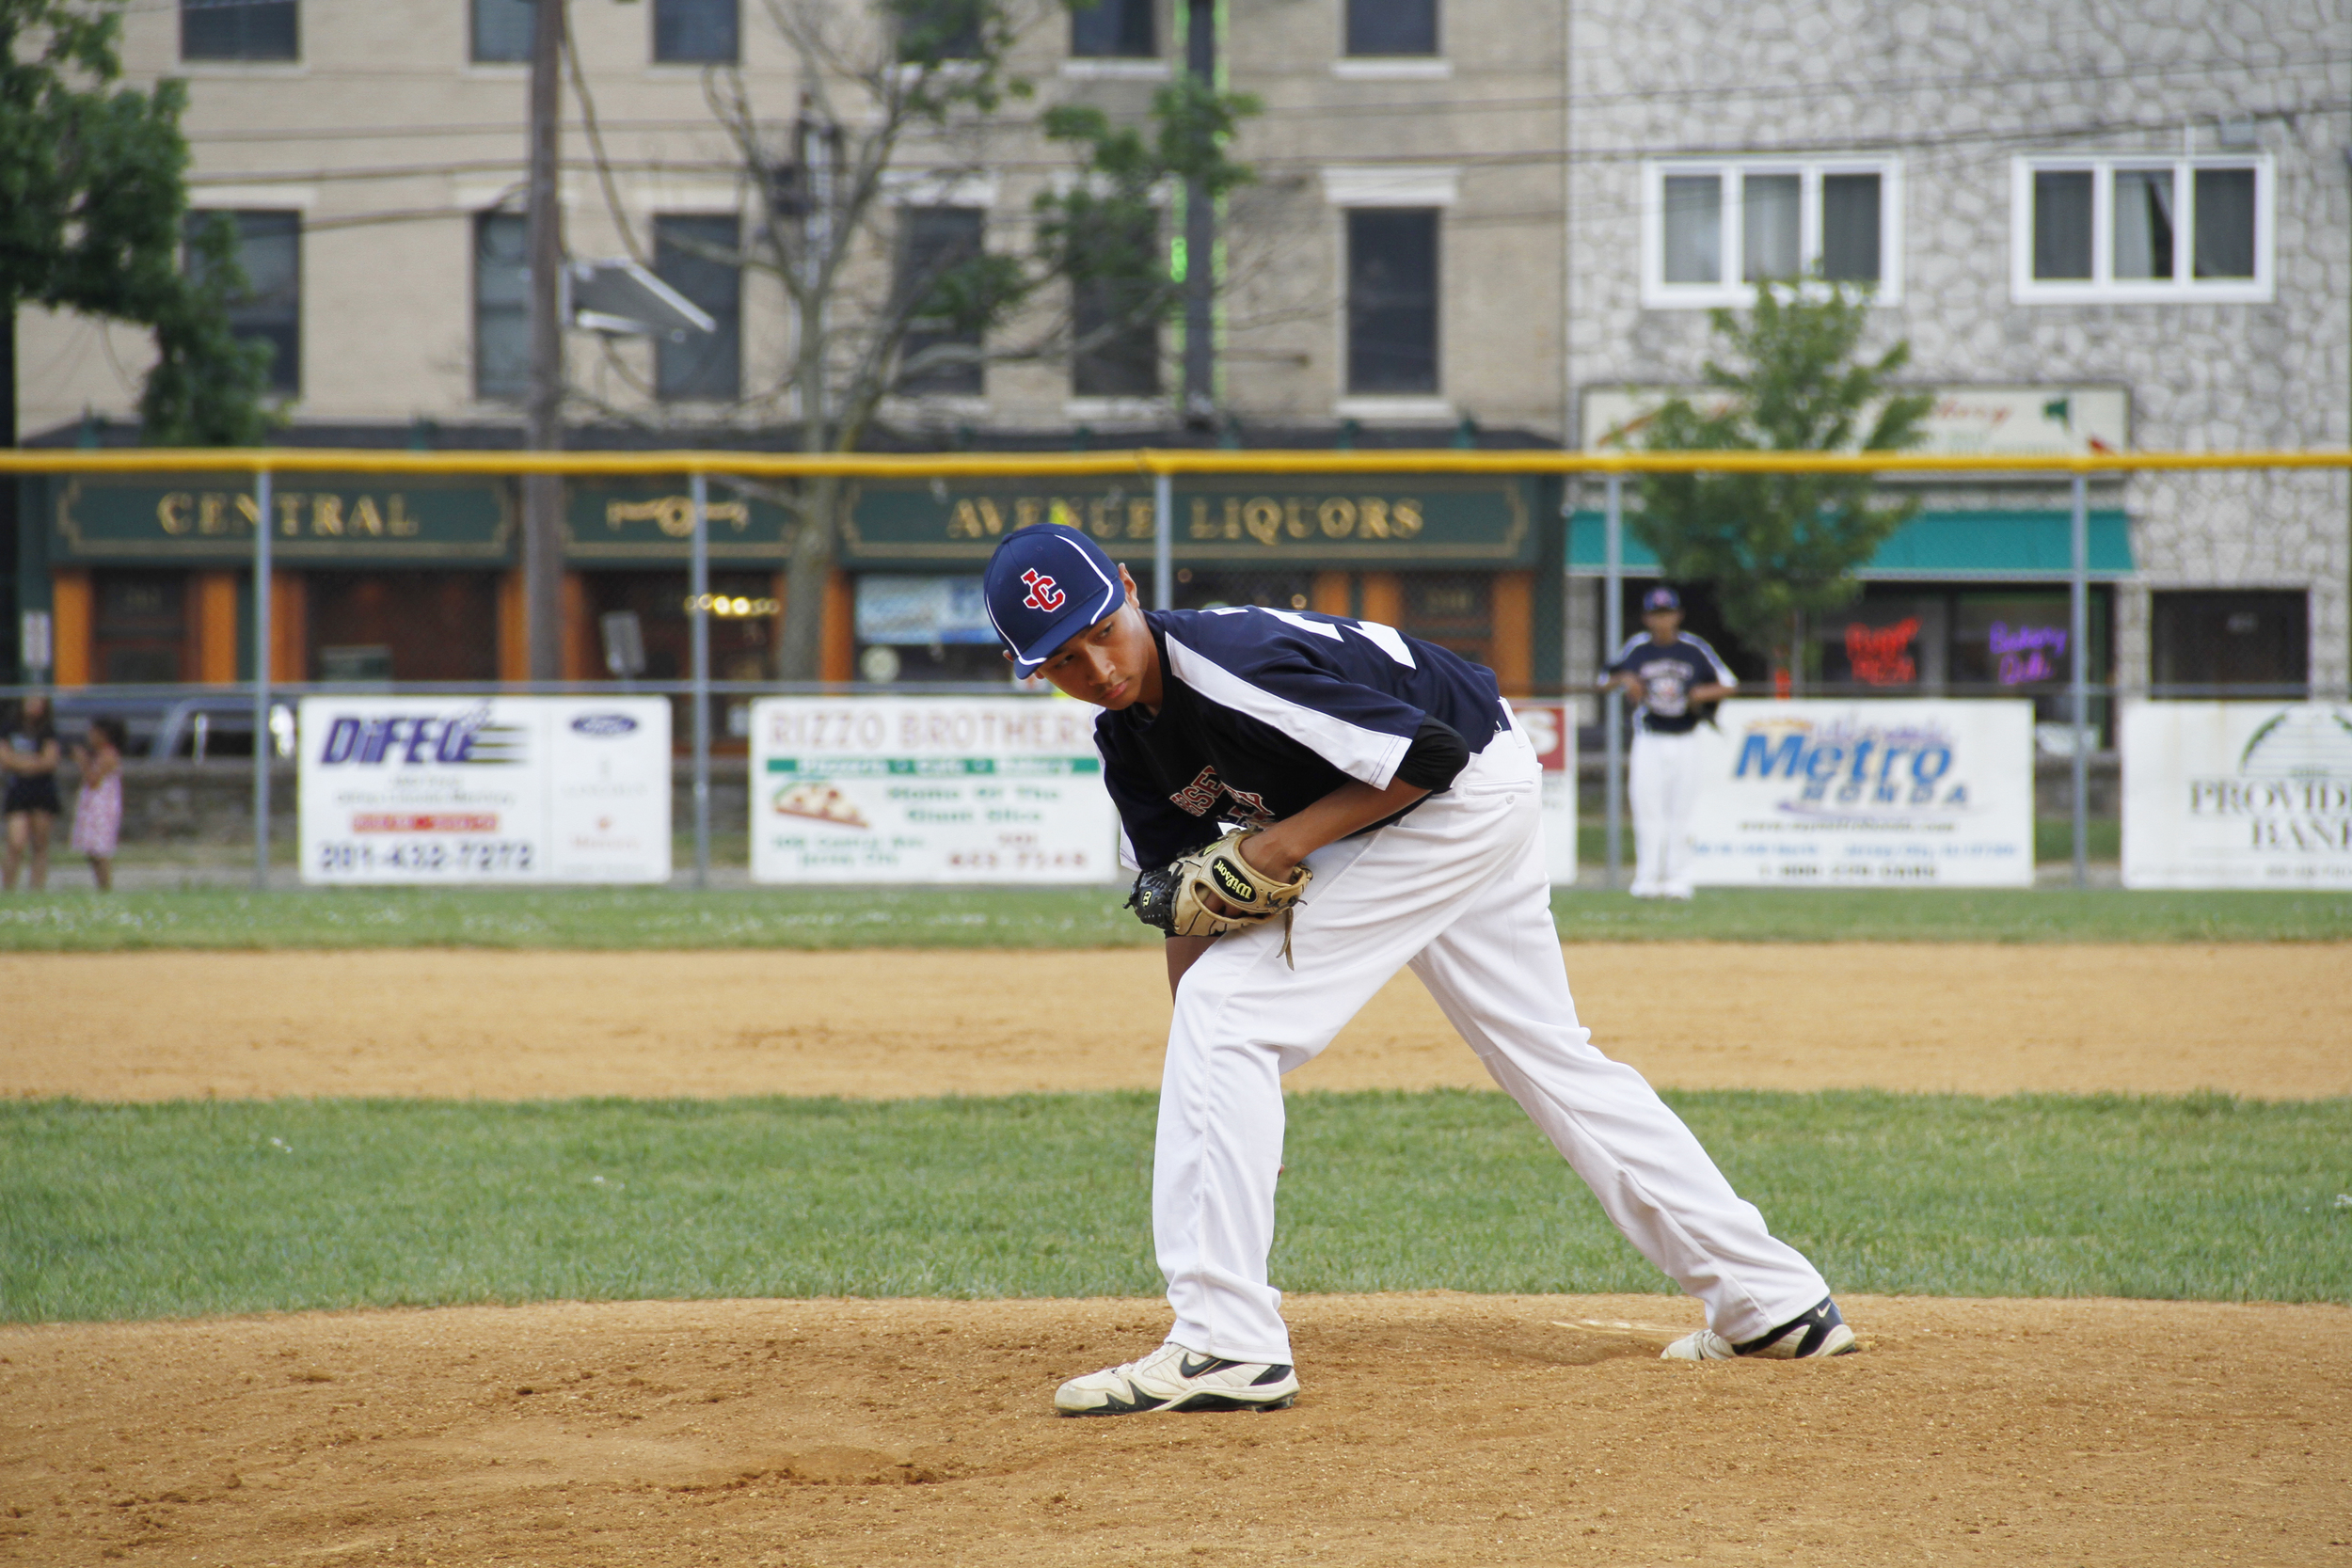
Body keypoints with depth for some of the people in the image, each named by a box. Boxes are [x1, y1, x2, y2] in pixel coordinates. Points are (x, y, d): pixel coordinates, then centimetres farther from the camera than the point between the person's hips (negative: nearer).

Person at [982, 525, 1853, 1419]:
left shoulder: (1231, 666, -30)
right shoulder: (1130, 742, -2)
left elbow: (1430, 753, -27)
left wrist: (1289, 841, -23)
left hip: (1471, 787, -10)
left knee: (1228, 1008, -16)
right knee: (1549, 1059, 18)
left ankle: (1225, 1345, -18)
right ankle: (1773, 1303, 27)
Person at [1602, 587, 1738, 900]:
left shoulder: (1695, 649, 1)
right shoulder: (1636, 648, 4)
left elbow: (1729, 685, 5)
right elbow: (1607, 681, 12)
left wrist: (1704, 693, -14)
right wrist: (1624, 680, -10)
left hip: (1684, 742, 0)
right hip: (1648, 741, 1)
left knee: (1680, 812, 0)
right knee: (1647, 811, -3)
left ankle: (1677, 881, 5)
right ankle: (1647, 878, 2)